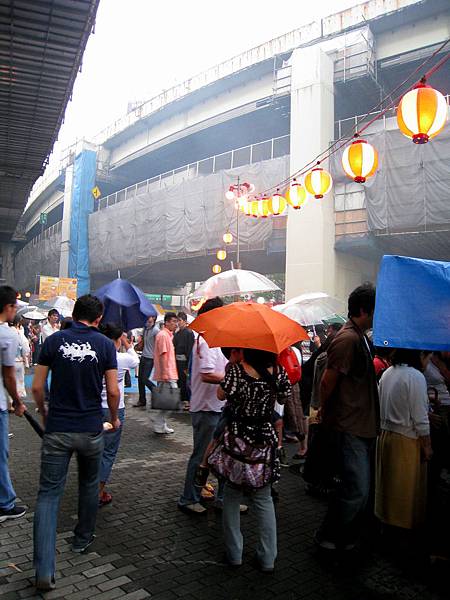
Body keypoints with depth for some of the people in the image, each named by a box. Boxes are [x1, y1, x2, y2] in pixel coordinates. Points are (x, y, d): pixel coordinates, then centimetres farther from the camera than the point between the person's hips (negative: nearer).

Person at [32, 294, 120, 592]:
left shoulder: (54, 340, -3)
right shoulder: (105, 344, -6)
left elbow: (37, 387, -2)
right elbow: (113, 391, -7)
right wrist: (115, 418, 11)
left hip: (57, 430, 0)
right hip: (91, 430, 0)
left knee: (49, 493, 5)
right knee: (89, 485, 22)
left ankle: (44, 570, -2)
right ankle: (83, 539, 40)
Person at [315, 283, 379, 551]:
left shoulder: (361, 338, 13)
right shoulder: (348, 339, -19)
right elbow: (327, 381, -18)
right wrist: (326, 413, -3)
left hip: (364, 426, 10)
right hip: (349, 428, -10)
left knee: (361, 488, 16)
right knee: (357, 490, -6)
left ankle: (349, 537, 32)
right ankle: (328, 537, 13)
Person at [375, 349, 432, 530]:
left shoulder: (388, 373, 4)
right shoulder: (416, 377, -19)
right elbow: (420, 419, -17)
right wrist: (427, 446, -8)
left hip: (385, 434, 7)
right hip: (407, 440, -7)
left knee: (389, 483, 19)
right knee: (408, 487, 8)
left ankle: (386, 516, 33)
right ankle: (406, 522, 20)